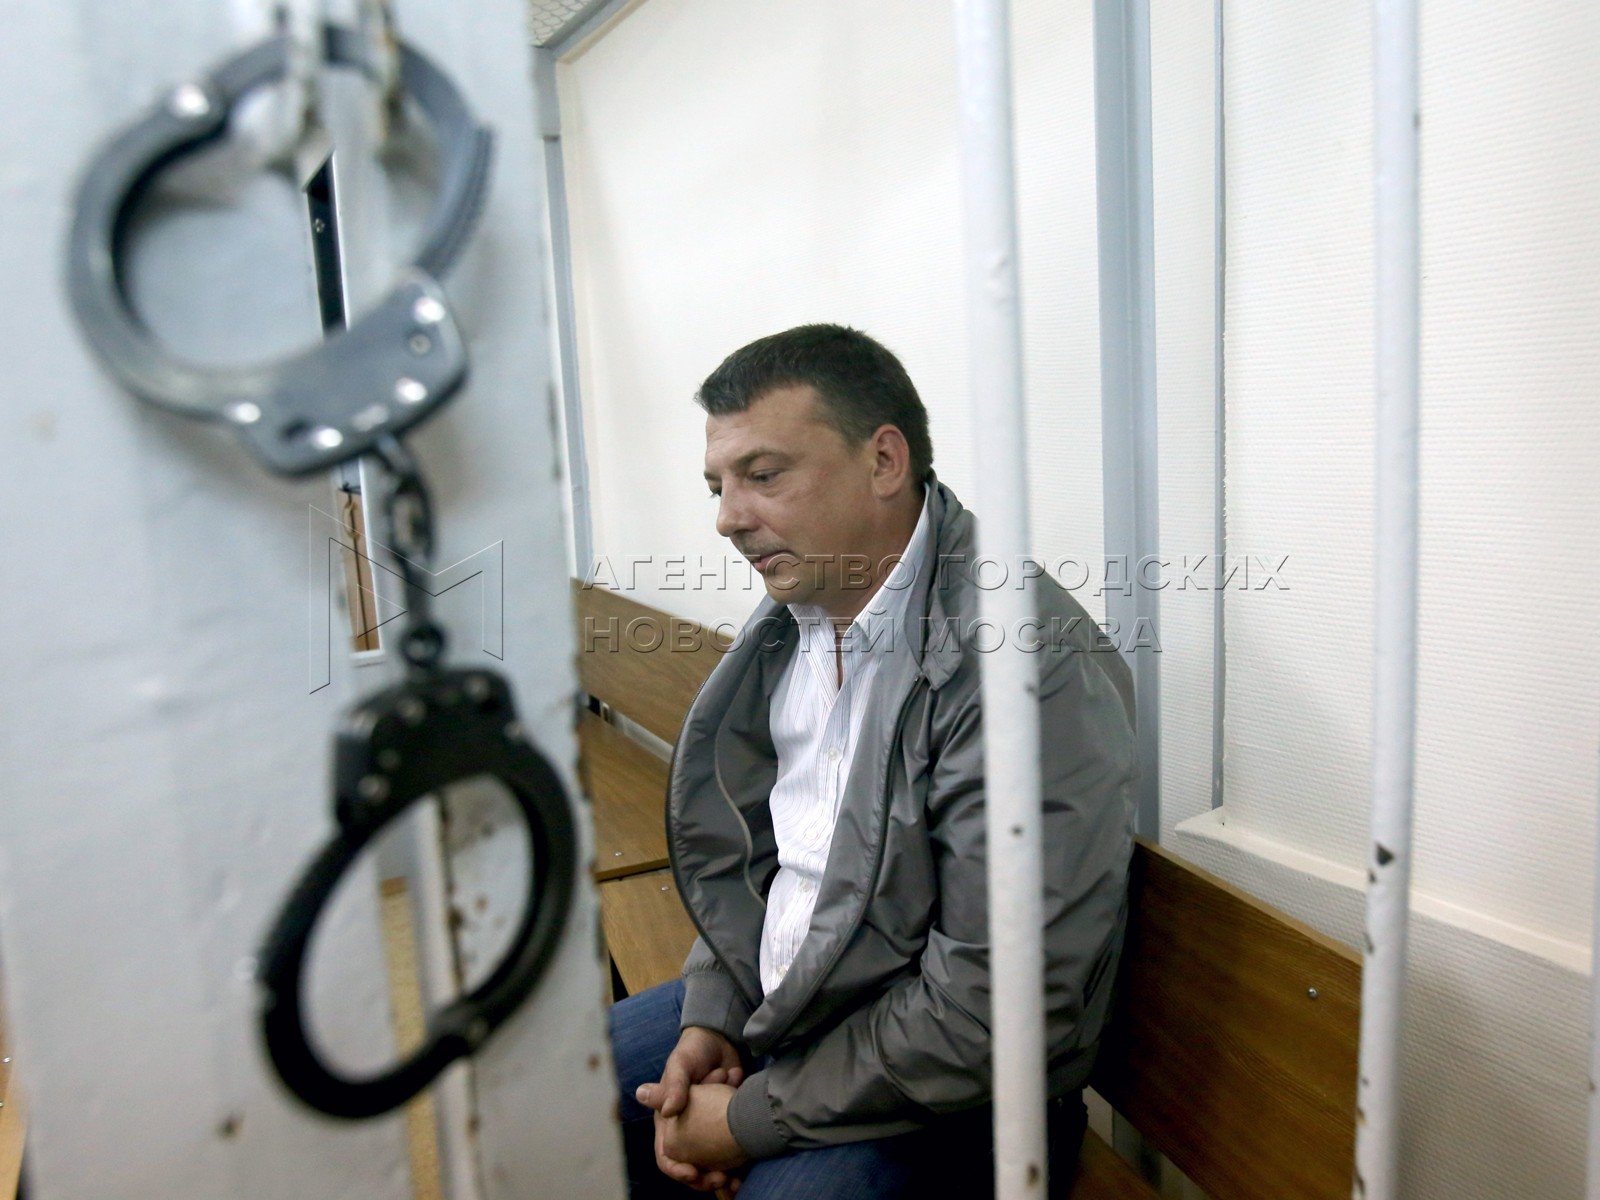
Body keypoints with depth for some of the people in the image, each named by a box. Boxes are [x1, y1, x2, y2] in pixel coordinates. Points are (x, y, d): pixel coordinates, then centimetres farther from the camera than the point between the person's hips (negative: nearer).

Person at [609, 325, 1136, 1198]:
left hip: (941, 1090, -6)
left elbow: (991, 1017, -26)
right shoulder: (792, 618, 0)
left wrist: (752, 1119, -17)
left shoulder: (1032, 666, -27)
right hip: (767, 1000, 7)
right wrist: (711, 1018, -2)